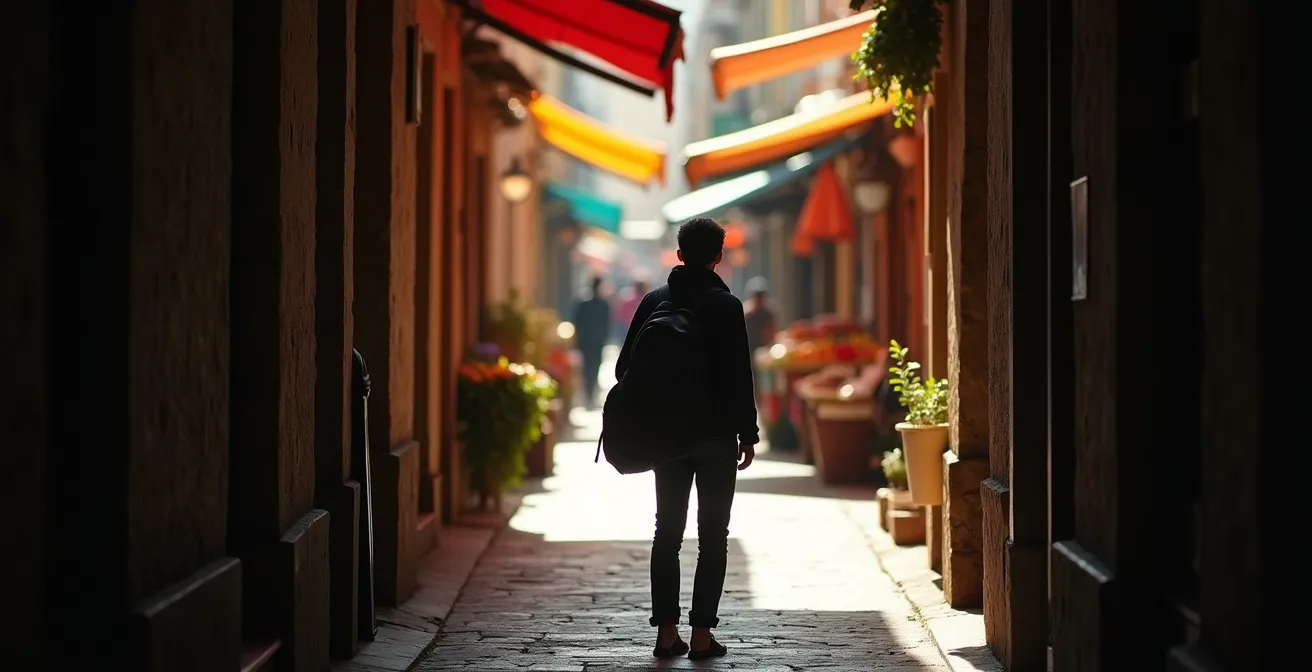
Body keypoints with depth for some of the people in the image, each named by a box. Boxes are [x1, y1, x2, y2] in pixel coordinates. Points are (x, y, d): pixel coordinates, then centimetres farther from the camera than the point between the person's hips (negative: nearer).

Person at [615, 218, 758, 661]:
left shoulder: (655, 301, 3)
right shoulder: (726, 305, -8)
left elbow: (626, 367, 4)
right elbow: (739, 375, -11)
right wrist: (748, 433, -4)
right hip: (717, 435, -3)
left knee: (668, 532, 10)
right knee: (713, 536, 3)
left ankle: (666, 632, 7)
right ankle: (702, 633, 0)